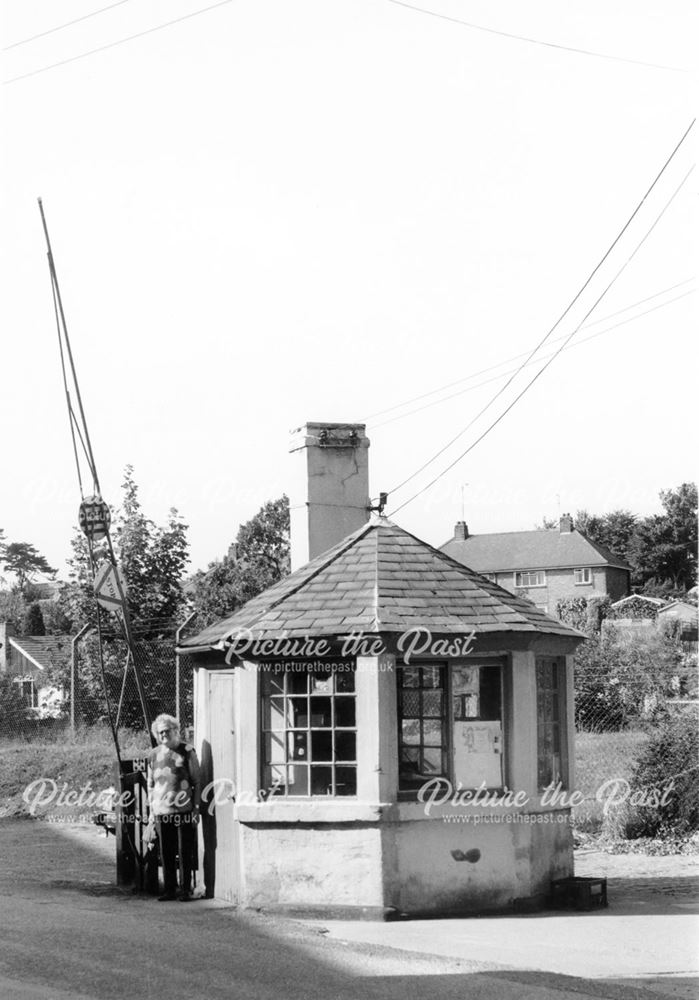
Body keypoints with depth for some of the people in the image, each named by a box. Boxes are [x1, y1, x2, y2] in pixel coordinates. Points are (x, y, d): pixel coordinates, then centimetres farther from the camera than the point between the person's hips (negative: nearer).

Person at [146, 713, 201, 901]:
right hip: (161, 811, 4)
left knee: (185, 852, -1)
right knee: (165, 853, 5)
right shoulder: (154, 755, 11)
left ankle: (185, 890, 5)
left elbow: (197, 782, 0)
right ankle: (169, 890, 13)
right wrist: (151, 811, 10)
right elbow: (150, 785, 16)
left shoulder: (187, 752, -1)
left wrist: (196, 808, -5)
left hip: (183, 810, -3)